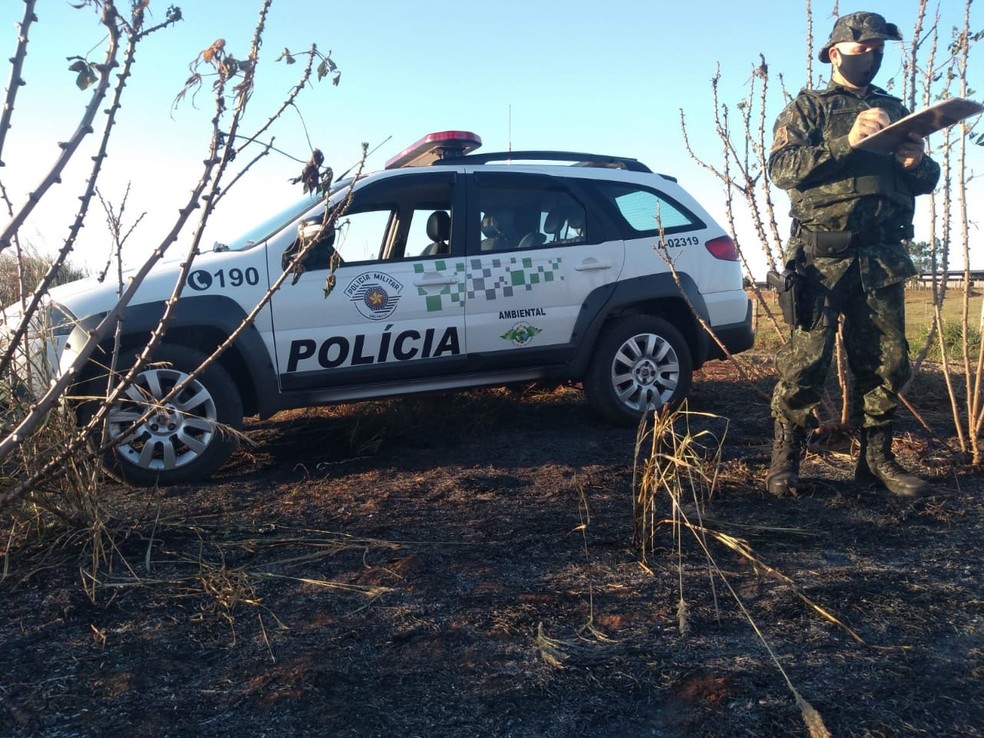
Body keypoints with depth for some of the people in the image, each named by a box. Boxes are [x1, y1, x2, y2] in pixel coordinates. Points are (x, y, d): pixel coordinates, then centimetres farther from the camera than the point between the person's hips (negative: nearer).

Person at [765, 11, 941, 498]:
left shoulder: (895, 111, 23)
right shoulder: (809, 107, 9)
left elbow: (927, 180, 22)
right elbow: (781, 167, -8)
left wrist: (918, 165, -2)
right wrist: (846, 143, -18)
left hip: (882, 261, 5)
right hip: (822, 257, -5)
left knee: (886, 364, 5)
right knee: (805, 361, -9)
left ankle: (876, 459, 15)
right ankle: (784, 461, 1)